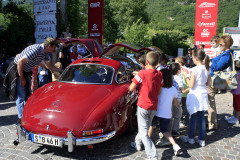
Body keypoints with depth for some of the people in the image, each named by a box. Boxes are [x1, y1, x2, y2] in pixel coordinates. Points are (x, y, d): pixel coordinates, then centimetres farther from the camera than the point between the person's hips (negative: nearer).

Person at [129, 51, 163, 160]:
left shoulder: (142, 73, -15)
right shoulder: (159, 75, 1)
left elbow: (131, 89, -10)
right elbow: (159, 91, 8)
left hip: (143, 106, -6)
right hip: (154, 107, 6)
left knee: (143, 133, 0)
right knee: (144, 127, 26)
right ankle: (137, 144, 46)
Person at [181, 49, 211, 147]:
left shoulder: (195, 69, -17)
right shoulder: (207, 69, 2)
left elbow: (191, 85, -16)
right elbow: (209, 83, 8)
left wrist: (186, 76, -3)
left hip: (195, 95, -6)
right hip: (203, 94, 6)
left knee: (193, 117, 8)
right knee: (201, 117, 13)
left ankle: (191, 138, 23)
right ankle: (202, 139, 20)